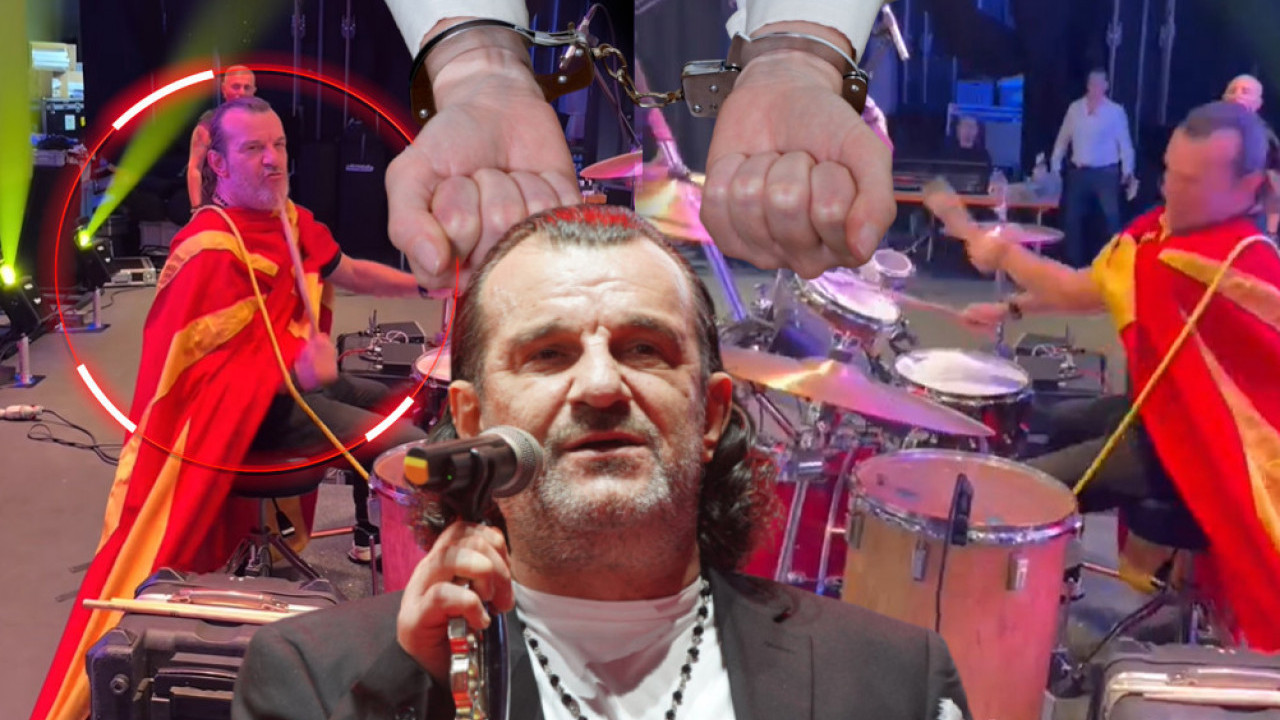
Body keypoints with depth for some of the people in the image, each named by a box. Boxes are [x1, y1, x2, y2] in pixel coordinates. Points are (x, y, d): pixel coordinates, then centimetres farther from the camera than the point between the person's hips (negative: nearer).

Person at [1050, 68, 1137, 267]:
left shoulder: (1115, 111, -3)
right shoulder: (1075, 108, 6)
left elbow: (1124, 142, -5)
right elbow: (1063, 139, 10)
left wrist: (1127, 170, -13)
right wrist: (1055, 166, 6)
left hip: (1105, 173, -4)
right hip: (1079, 172, 4)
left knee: (1112, 218, -6)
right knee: (1072, 218, 8)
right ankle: (1075, 263, 18)